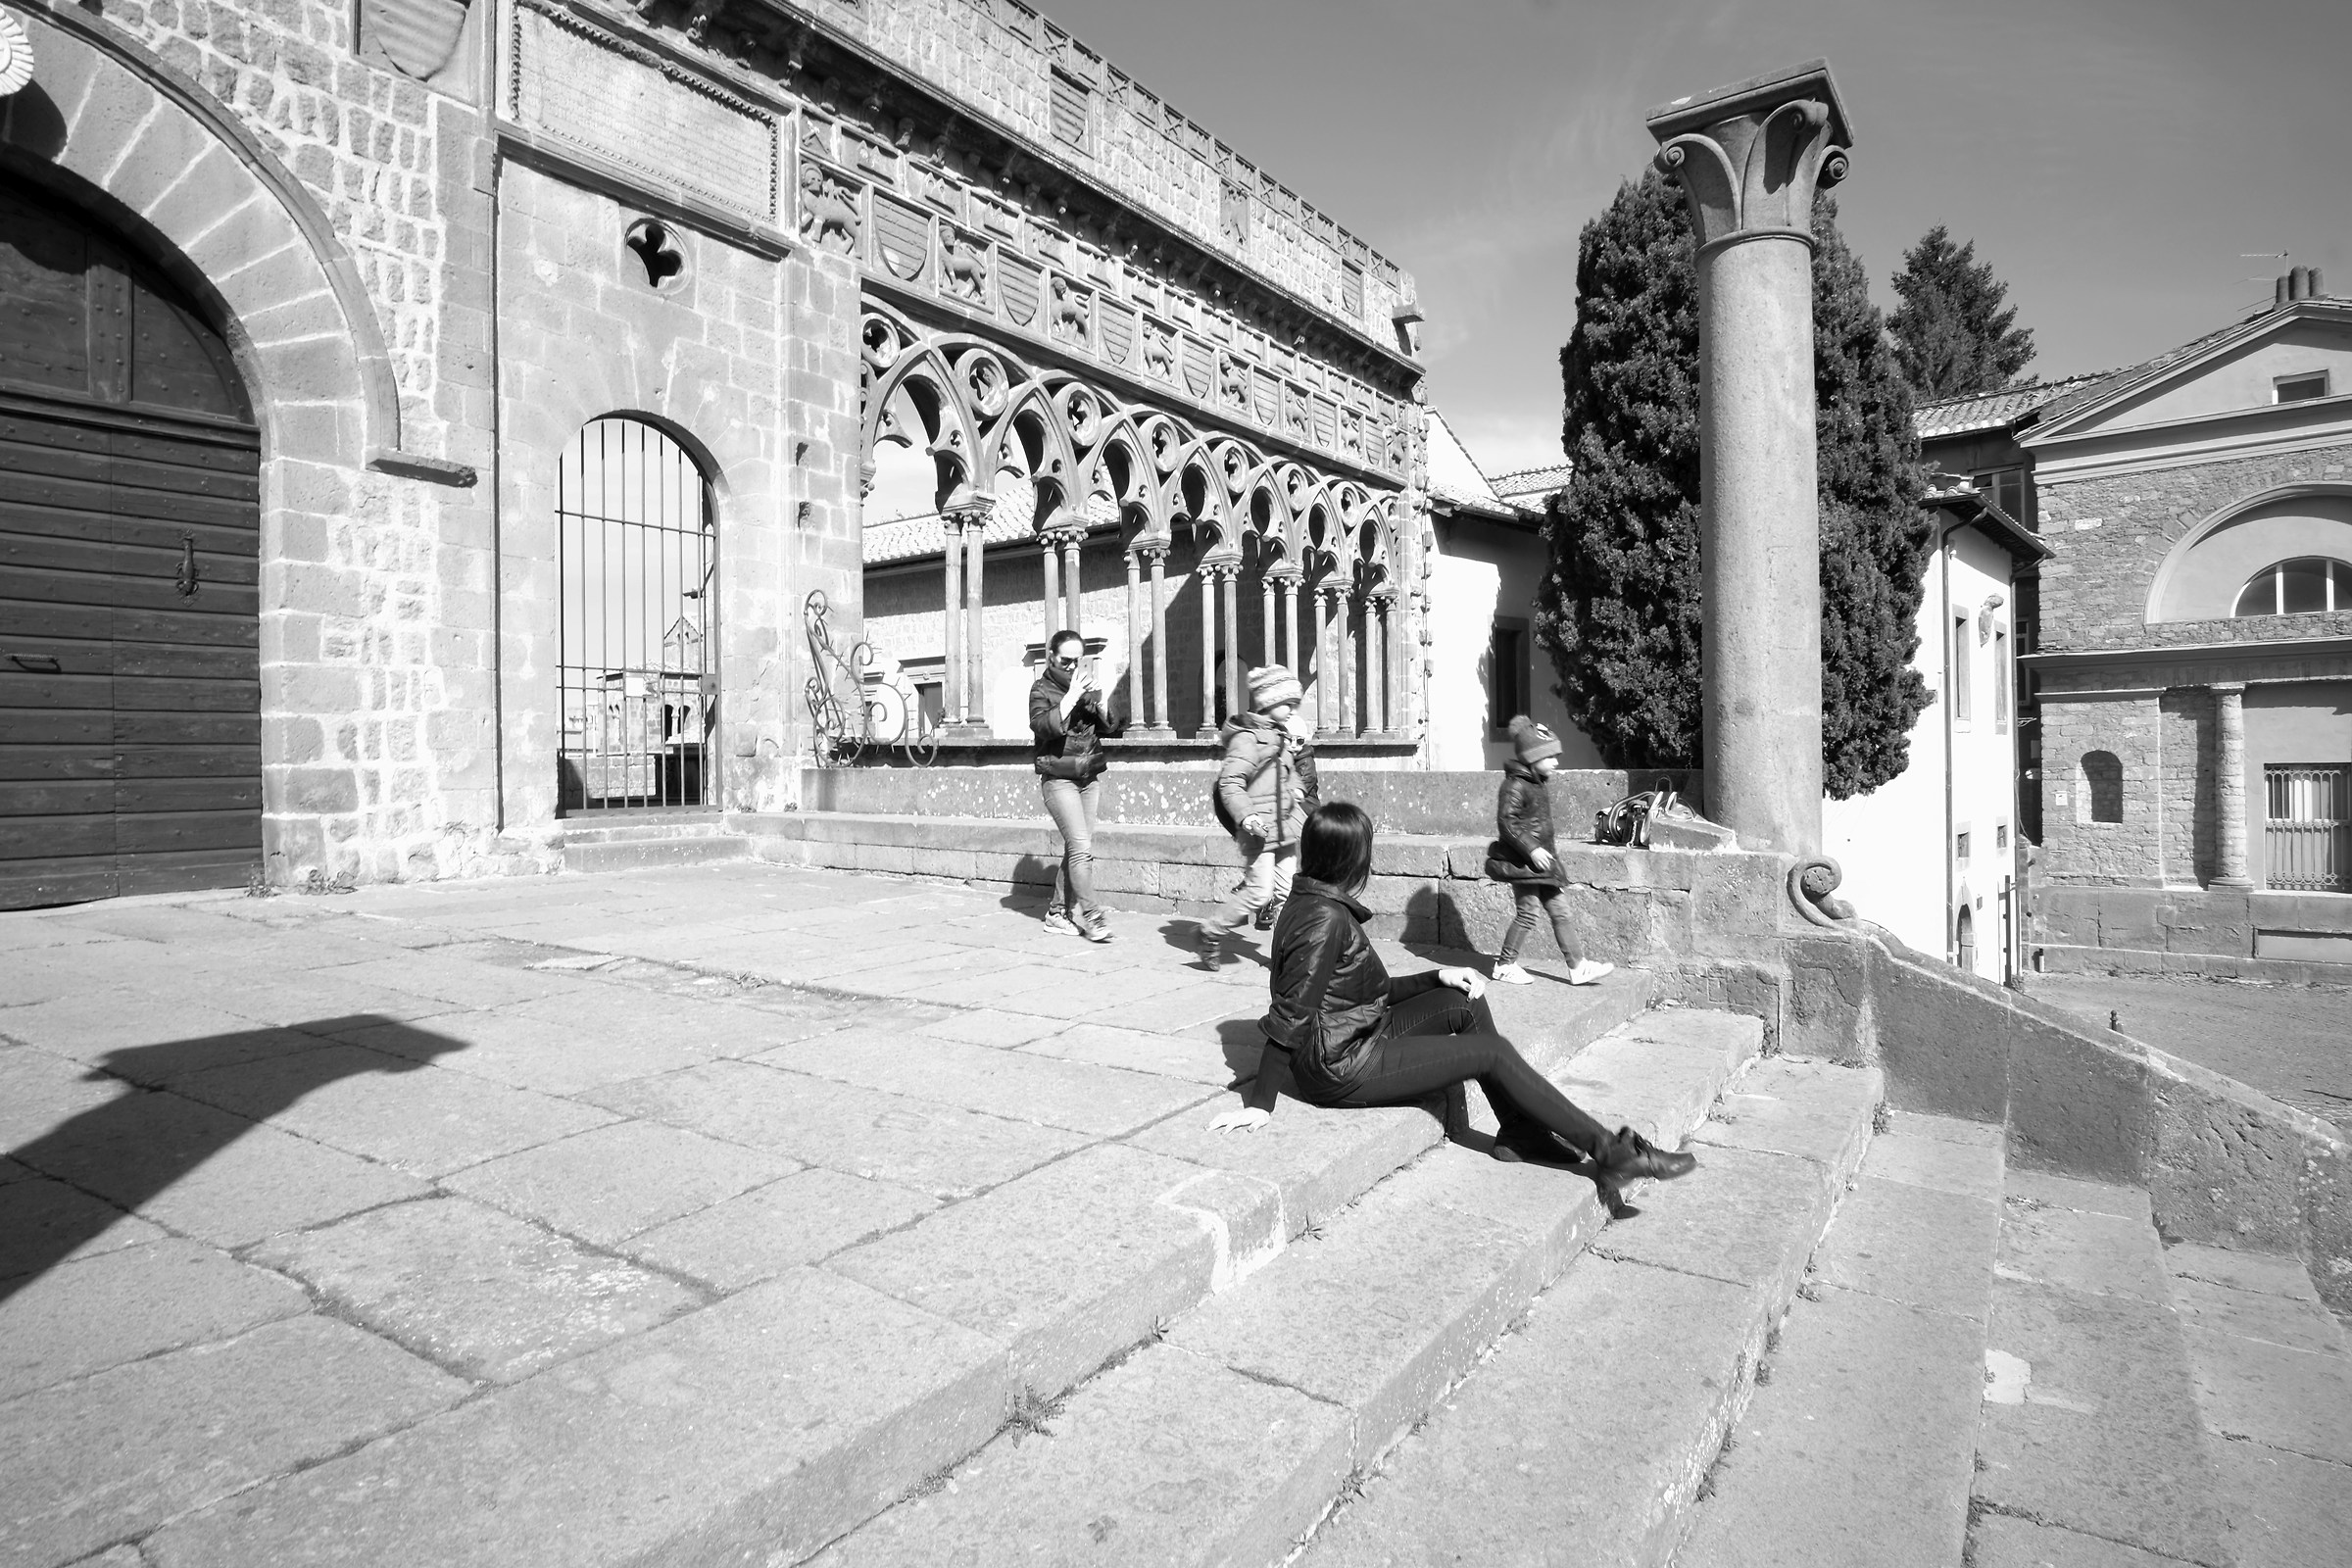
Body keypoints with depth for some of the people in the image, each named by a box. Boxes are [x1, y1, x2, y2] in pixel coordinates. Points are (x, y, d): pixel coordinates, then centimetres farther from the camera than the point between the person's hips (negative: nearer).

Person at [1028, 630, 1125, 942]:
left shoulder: (1088, 684, 13)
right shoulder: (1042, 689, -1)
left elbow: (1111, 727, 7)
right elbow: (1043, 726, -19)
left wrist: (1100, 698, -9)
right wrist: (1072, 695, -22)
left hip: (1090, 776, 5)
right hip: (1058, 777, -5)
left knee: (1076, 848, 4)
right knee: (1081, 847, -14)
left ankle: (1059, 911, 15)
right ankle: (1091, 916, -10)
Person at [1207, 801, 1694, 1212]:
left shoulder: (1317, 903, 7)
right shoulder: (1324, 921, -23)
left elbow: (1370, 991, 14)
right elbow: (1289, 1018, -23)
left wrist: (1438, 977, 7)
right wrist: (1260, 1105, -22)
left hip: (1357, 1034, 10)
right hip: (1339, 1070, -10)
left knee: (1465, 1002, 4)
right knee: (1493, 1051, -8)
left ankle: (1520, 1132, 8)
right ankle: (1607, 1151, 1)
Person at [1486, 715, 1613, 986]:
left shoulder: (1540, 783, 13)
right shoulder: (1515, 786, -17)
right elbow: (1506, 821, -23)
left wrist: (1550, 845, 21)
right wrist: (1532, 849, -26)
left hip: (1539, 861, 10)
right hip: (1521, 861, -10)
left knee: (1559, 909, 9)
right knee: (1528, 910, -4)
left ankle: (1578, 967, 14)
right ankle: (1504, 965, 9)